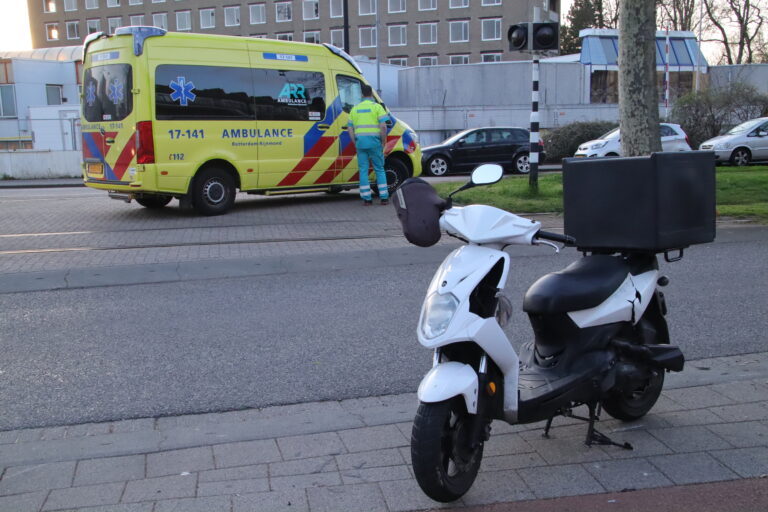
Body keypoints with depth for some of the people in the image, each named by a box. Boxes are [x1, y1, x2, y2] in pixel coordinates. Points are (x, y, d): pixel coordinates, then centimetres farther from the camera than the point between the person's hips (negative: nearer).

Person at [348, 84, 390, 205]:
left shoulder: (355, 109, 13)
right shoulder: (377, 107, 0)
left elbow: (350, 129, 12)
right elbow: (383, 126, -10)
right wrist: (383, 142, -1)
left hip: (360, 142, 3)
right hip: (374, 141, -2)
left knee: (363, 170, 6)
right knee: (379, 169, 7)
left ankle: (366, 199, 4)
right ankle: (384, 198, 5)